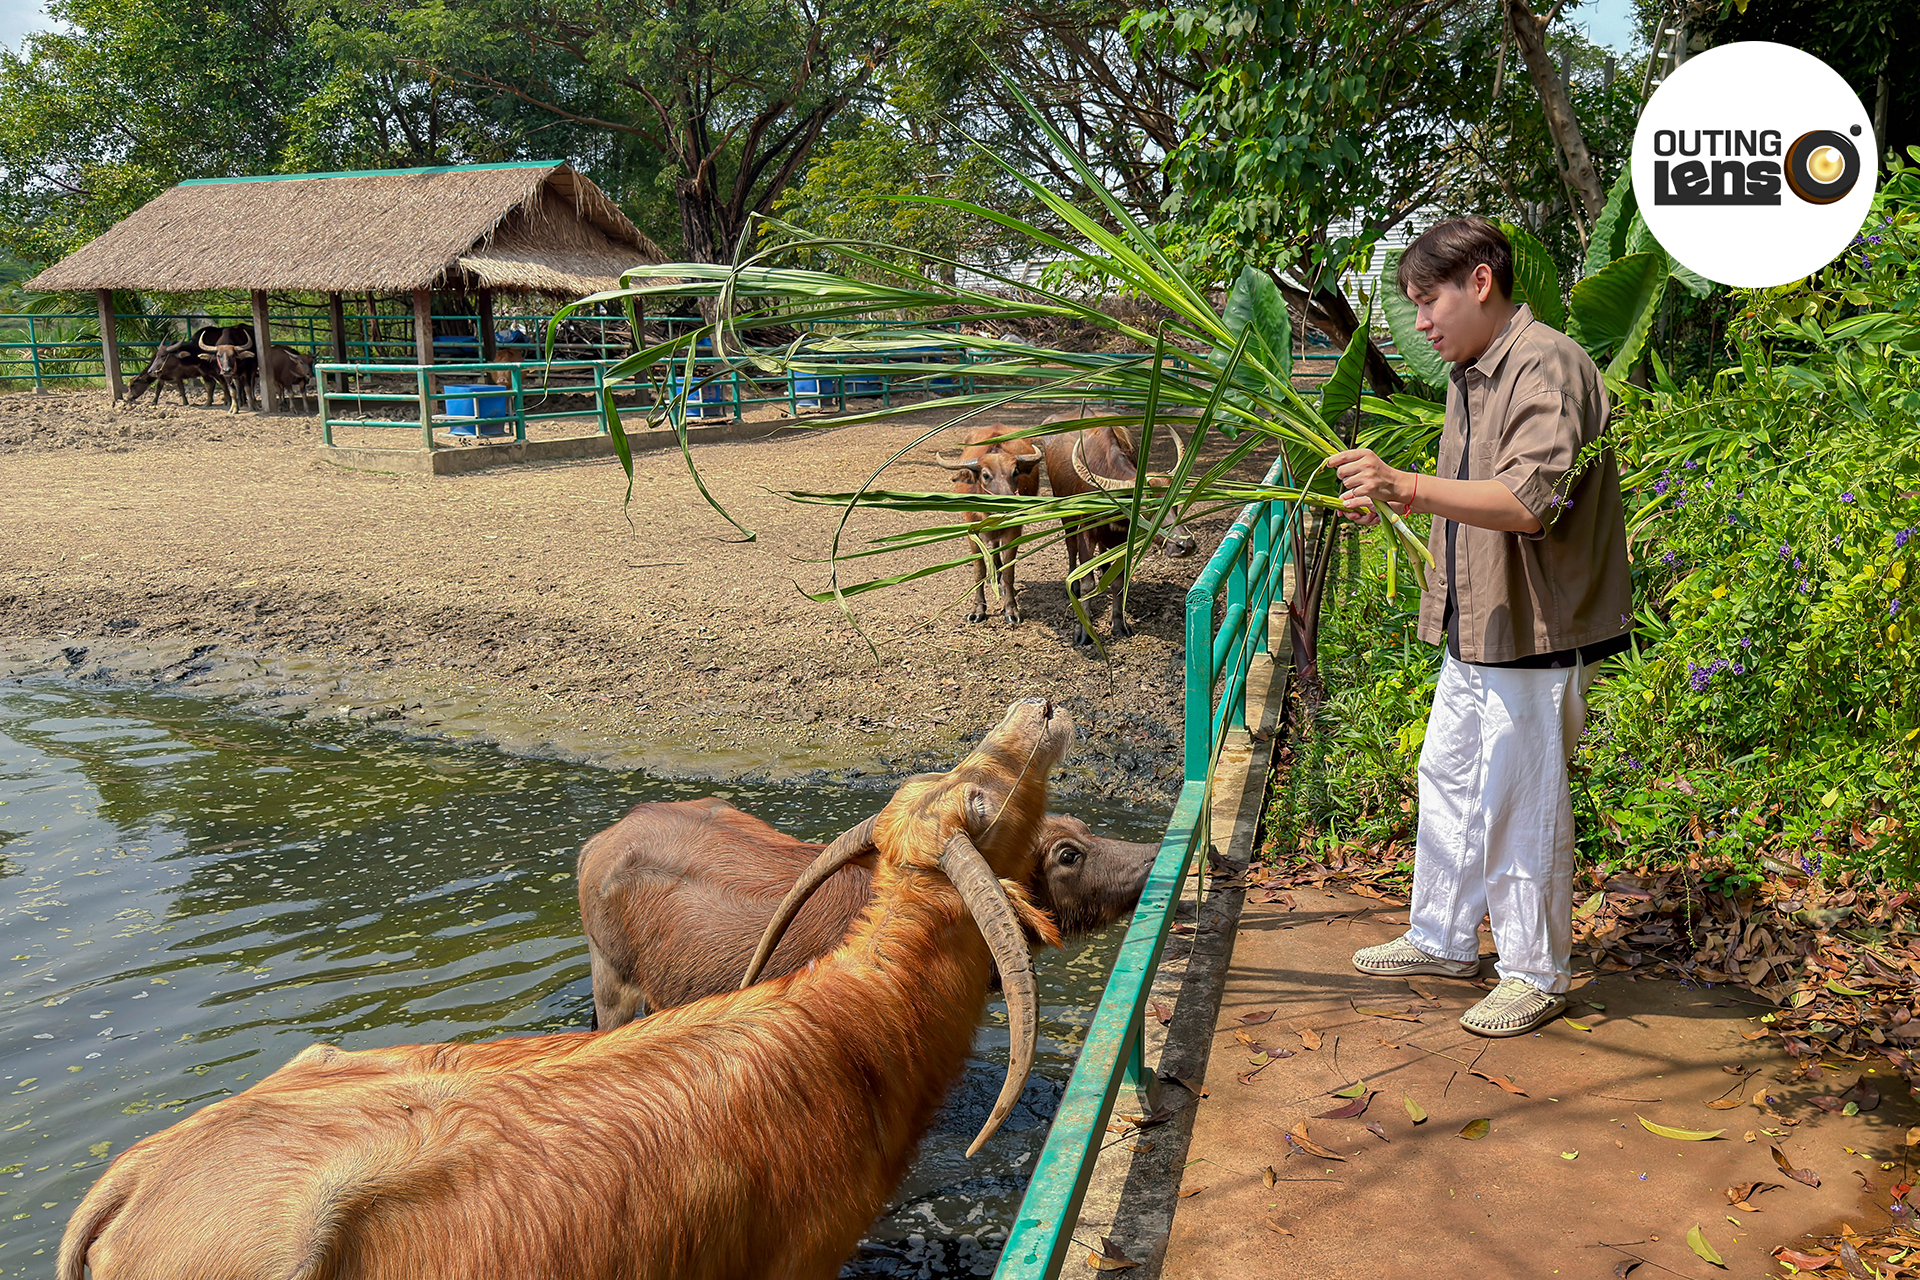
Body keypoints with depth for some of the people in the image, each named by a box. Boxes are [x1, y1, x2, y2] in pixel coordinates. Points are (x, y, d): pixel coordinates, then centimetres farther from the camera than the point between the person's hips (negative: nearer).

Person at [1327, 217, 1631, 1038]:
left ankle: (1536, 974, 17)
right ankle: (1444, 939, 34)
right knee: (1447, 782, 18)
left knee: (1523, 803, 1)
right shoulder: (1470, 375, 13)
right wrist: (1391, 498, 14)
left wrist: (1407, 487, -40)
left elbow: (1529, 502, -32)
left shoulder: (1547, 367, -18)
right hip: (1476, 629, 10)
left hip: (1538, 631, -10)